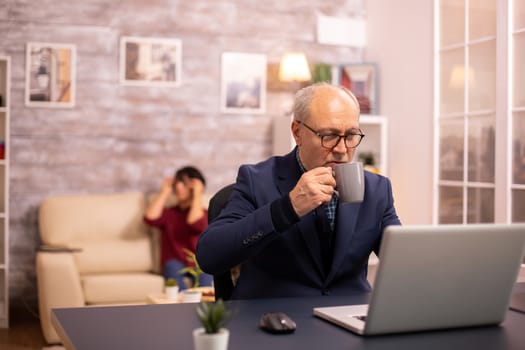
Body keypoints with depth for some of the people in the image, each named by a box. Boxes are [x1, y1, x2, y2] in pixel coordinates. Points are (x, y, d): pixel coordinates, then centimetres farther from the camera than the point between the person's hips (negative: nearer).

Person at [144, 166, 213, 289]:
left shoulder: (205, 214, 10)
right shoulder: (169, 213, 17)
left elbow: (195, 224, -13)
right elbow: (150, 218, -4)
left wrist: (197, 195, -3)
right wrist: (165, 192, 6)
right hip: (176, 264, 2)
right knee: (173, 266, -33)